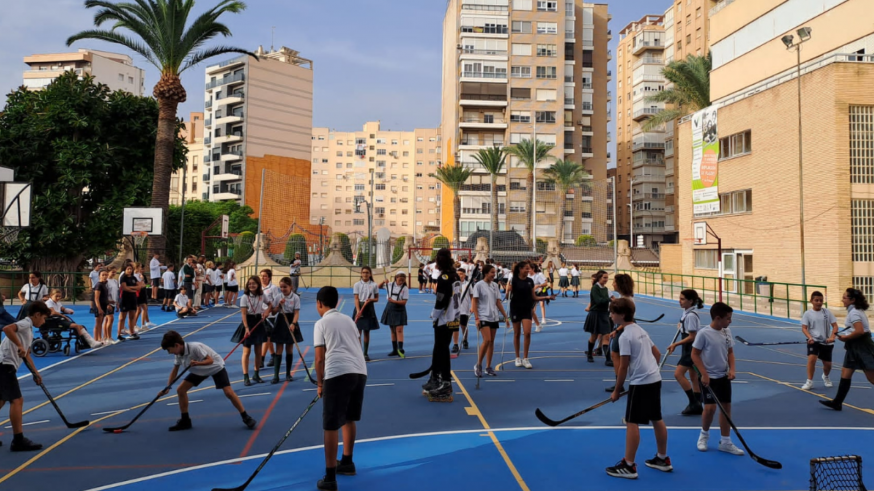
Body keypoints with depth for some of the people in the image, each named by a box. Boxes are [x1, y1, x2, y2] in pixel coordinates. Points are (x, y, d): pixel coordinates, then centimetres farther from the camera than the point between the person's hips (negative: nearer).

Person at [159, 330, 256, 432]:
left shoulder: (195, 347, -35)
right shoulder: (178, 354, -12)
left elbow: (210, 360, -34)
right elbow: (175, 370, 0)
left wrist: (197, 363, -51)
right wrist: (167, 387, -7)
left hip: (215, 367, -7)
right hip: (198, 370, 7)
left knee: (229, 392, -20)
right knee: (180, 390, -3)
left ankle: (246, 417, -7)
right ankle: (185, 421, 11)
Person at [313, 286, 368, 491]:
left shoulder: (321, 323, 5)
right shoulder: (348, 319, 21)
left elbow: (320, 359, -1)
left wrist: (320, 384, 10)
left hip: (338, 374, -6)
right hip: (360, 371, 6)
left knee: (331, 426, 1)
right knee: (349, 419, 24)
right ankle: (347, 463, 38)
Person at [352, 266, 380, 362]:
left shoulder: (374, 285, 2)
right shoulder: (357, 285, -1)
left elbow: (377, 299, 8)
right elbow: (356, 299, -6)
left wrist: (371, 299, -15)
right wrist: (358, 310, -18)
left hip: (369, 308, 1)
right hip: (359, 308, -1)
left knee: (367, 332, 8)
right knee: (358, 332, -3)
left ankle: (365, 353, 17)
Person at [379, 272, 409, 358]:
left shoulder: (405, 289, -8)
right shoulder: (390, 284, 1)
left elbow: (404, 302, -12)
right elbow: (379, 286, 14)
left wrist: (393, 301, -23)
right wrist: (384, 282, -6)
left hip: (399, 310, -4)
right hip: (390, 309, 4)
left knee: (399, 330, -11)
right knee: (393, 331, 10)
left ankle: (400, 349, -15)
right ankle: (395, 350, 17)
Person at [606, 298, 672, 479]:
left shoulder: (625, 336, -15)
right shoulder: (640, 330, 12)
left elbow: (623, 366, -15)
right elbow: (657, 354, 18)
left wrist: (617, 390, -6)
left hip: (640, 383, -9)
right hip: (655, 379, 9)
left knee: (632, 423, -4)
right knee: (657, 420, 17)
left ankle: (628, 466, 0)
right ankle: (662, 459, 29)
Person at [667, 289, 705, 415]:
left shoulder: (691, 316, -20)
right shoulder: (686, 313, 8)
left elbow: (692, 337, -21)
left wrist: (676, 344, -21)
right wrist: (681, 326, 10)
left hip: (692, 349, -10)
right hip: (689, 349, 10)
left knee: (678, 374, -13)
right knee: (693, 377, 13)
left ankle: (694, 403, -7)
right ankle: (697, 406, 20)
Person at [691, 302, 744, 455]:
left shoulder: (727, 332, 1)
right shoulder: (704, 333, -17)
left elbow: (730, 352, 11)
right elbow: (695, 355, -12)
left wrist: (732, 369, -5)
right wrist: (704, 374, -17)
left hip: (724, 376, 6)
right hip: (709, 377, -6)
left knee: (726, 406, 8)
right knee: (710, 407, -9)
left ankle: (725, 442, 19)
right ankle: (704, 434, 19)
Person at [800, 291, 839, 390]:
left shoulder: (827, 312, 1)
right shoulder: (808, 314, -2)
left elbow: (835, 326, 0)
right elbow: (804, 328, -5)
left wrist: (832, 337, -17)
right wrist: (810, 337, -22)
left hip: (826, 342, 2)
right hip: (813, 341, -2)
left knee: (827, 364, 9)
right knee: (811, 358, -24)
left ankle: (825, 377, 45)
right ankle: (809, 382, -11)